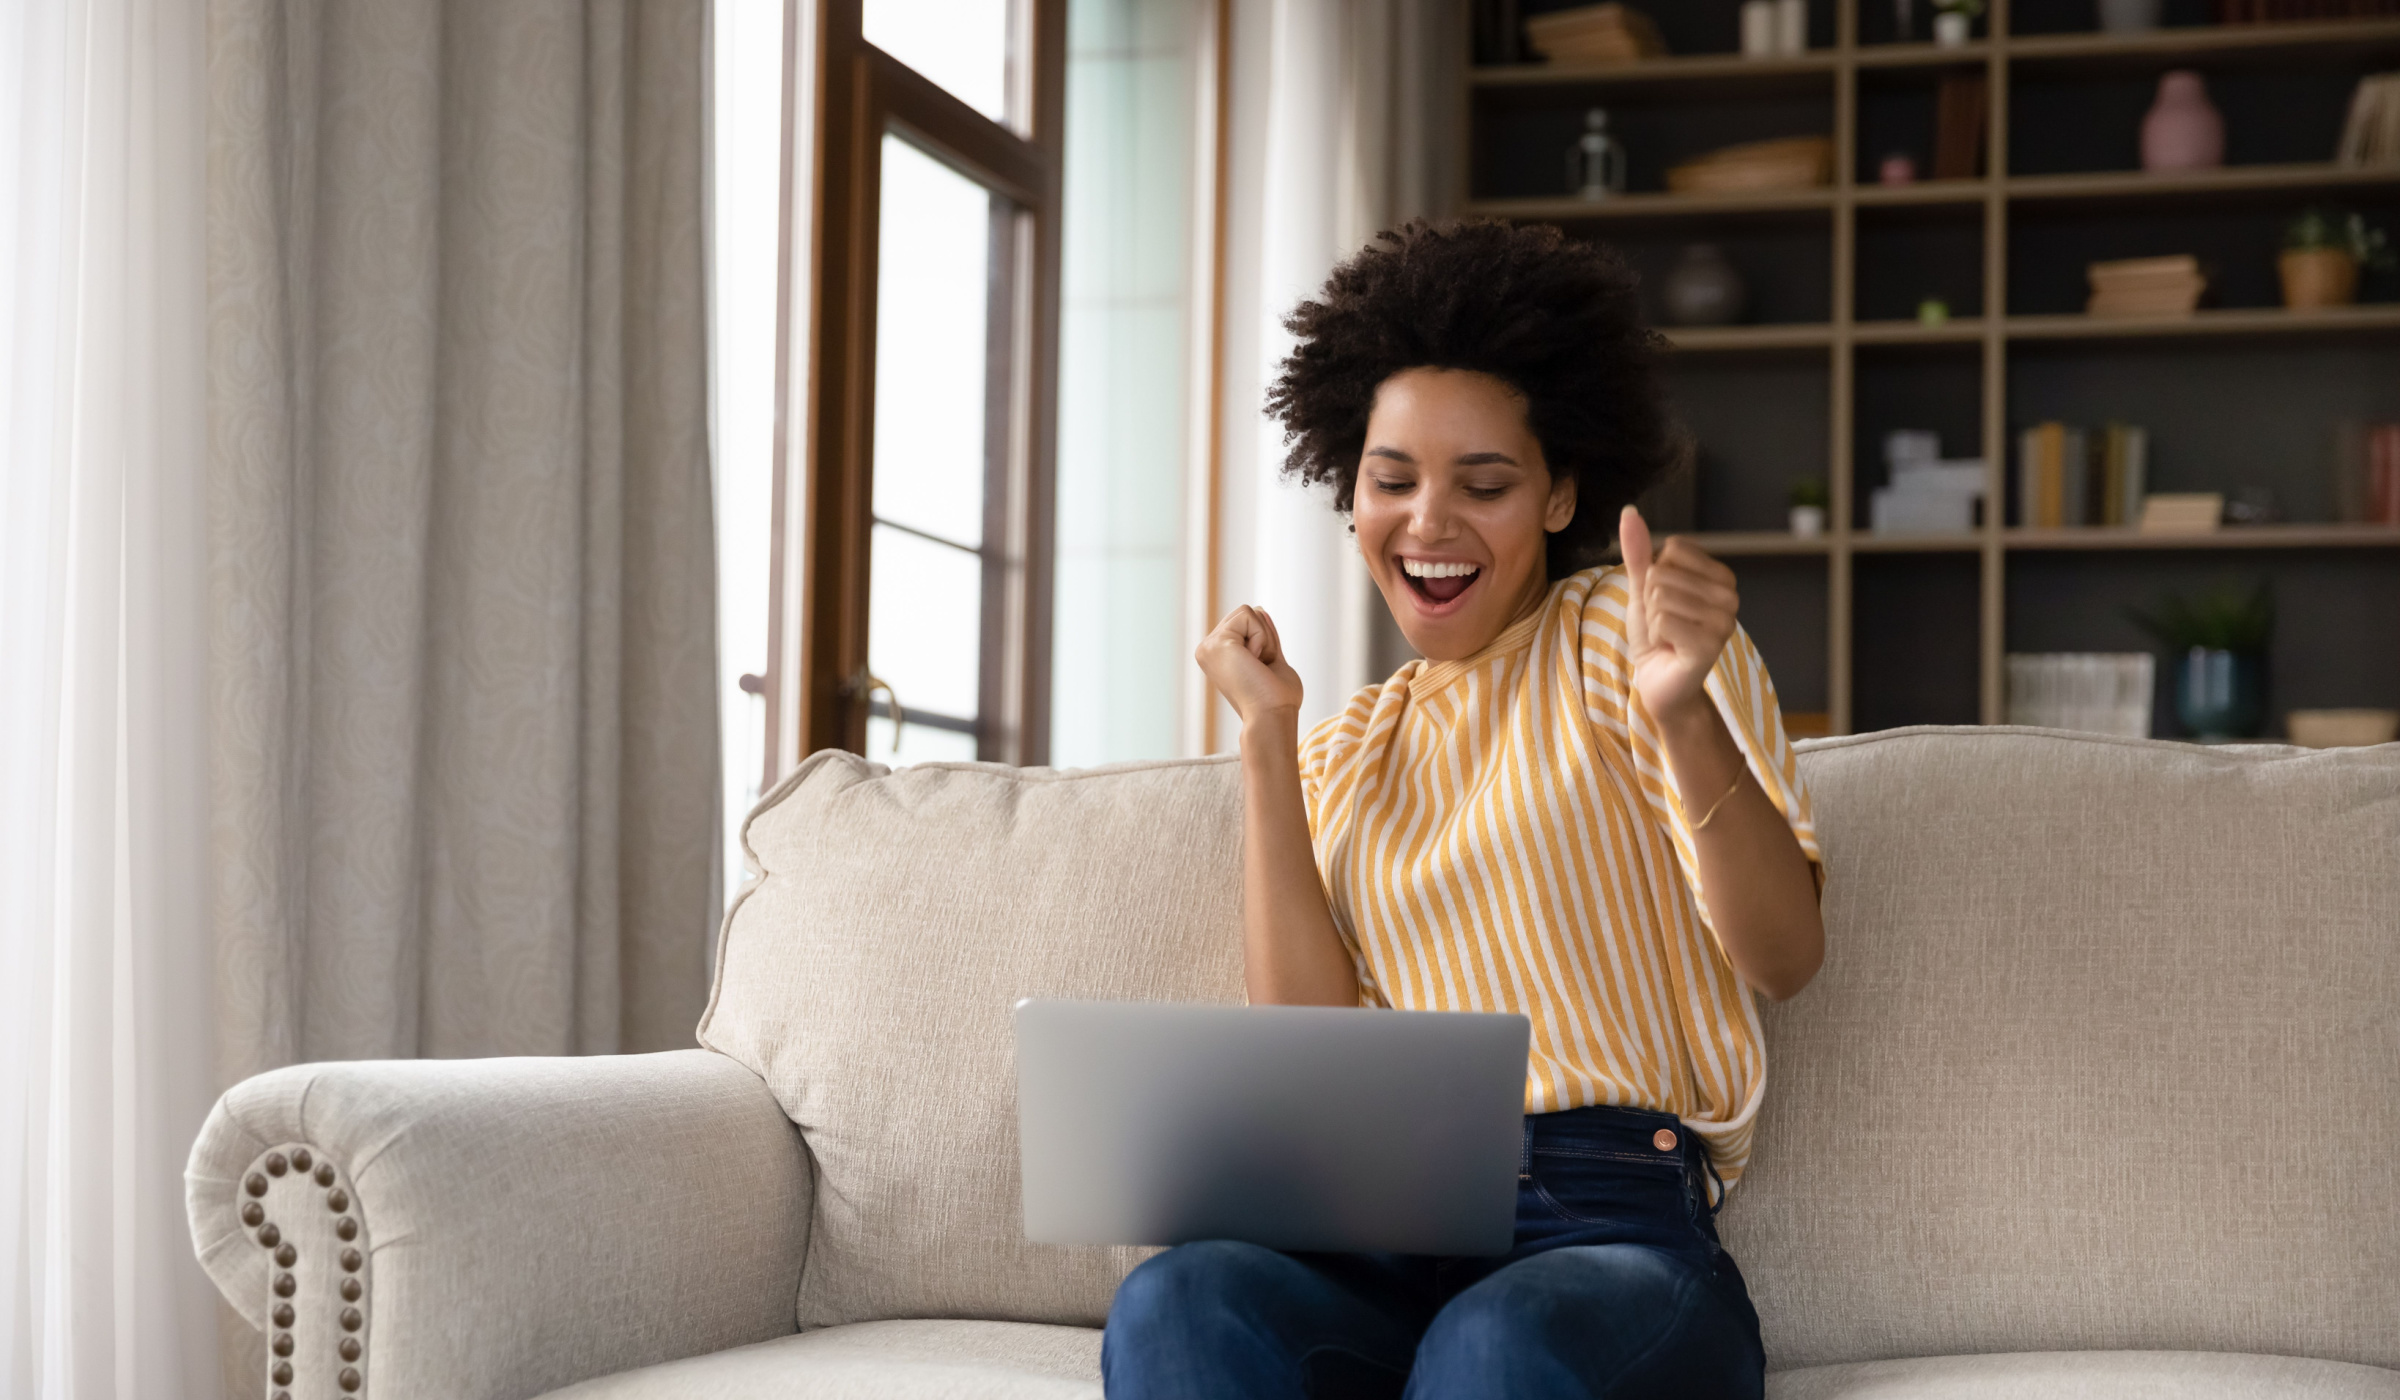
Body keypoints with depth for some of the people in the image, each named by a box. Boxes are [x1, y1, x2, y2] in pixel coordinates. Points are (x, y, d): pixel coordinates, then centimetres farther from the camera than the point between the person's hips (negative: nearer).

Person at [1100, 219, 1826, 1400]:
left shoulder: (1621, 633, 8)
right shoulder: (1347, 752, 23)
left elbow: (1782, 958, -5)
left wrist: (1684, 713, -23)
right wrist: (1266, 737, 5)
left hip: (1612, 1226, -4)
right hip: (1378, 1242, 4)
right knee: (1173, 1304, -32)